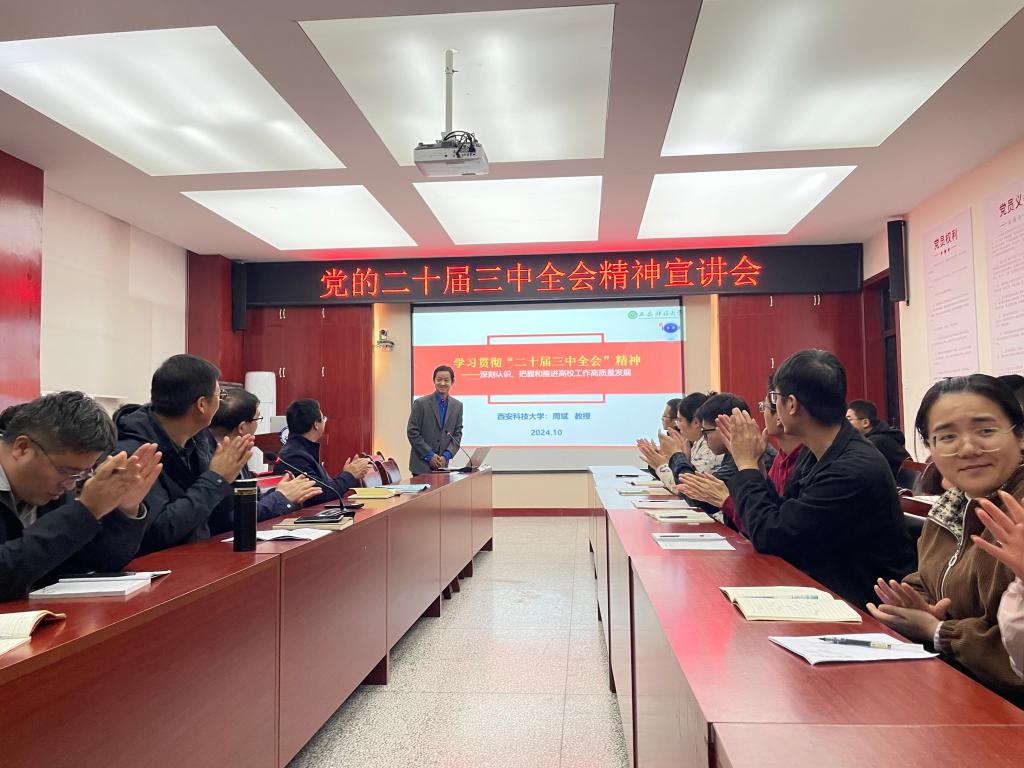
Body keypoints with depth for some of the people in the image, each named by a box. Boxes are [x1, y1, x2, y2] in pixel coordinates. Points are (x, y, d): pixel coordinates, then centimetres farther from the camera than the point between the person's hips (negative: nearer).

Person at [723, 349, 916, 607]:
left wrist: (747, 465, -11)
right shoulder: (816, 455, 2)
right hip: (822, 588, 7)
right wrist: (751, 464, 3)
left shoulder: (854, 470, -26)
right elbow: (780, 517, 8)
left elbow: (768, 537, -22)